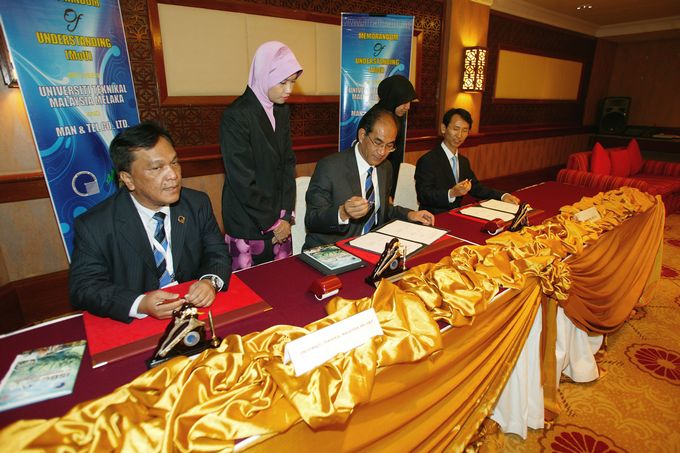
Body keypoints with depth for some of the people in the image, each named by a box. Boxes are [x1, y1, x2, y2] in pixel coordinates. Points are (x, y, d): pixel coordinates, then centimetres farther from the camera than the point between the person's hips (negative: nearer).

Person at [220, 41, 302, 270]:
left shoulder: (282, 111, 6)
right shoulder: (236, 116, -15)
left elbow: (288, 163, 5)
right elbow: (242, 180, -17)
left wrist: (286, 216, -3)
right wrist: (270, 223, -9)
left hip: (279, 220, 6)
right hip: (249, 225, -6)